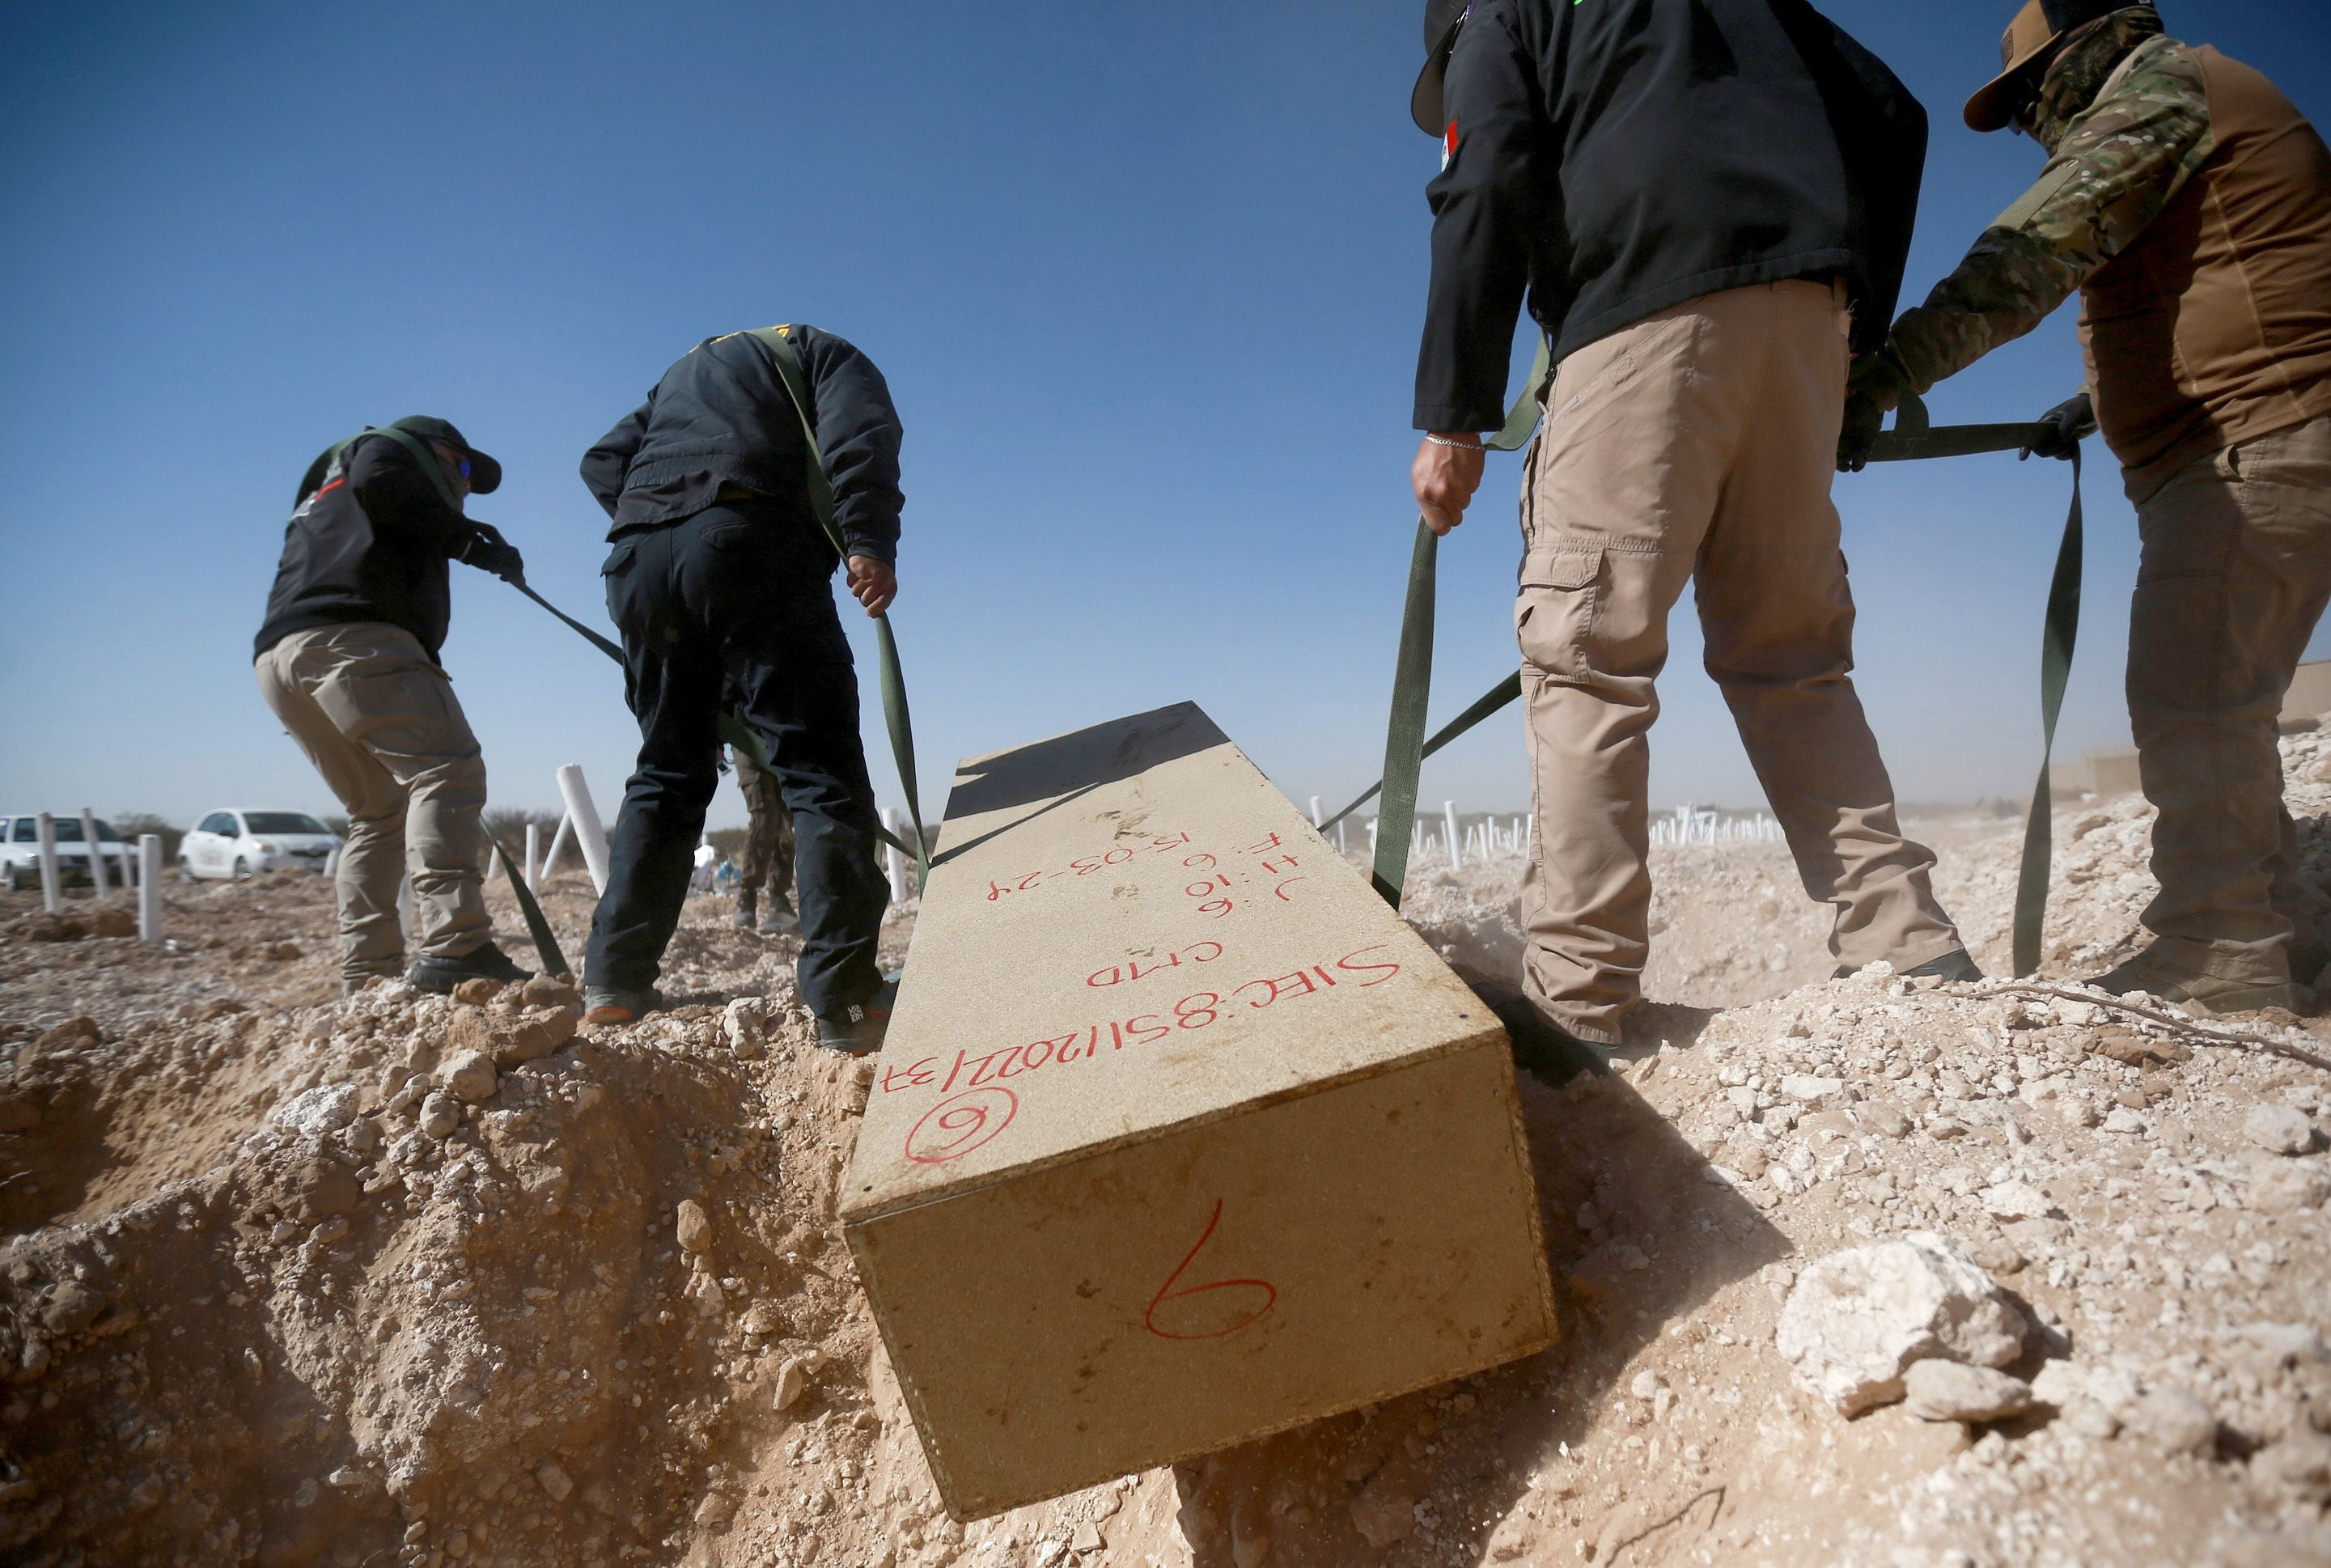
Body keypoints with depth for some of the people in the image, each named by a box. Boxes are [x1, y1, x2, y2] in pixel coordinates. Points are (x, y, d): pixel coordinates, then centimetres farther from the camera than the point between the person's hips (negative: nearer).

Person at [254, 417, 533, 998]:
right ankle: (454, 947, -34)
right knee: (446, 769, -19)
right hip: (349, 637, -9)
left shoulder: (324, 496, 41)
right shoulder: (388, 446, 18)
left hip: (277, 657, 9)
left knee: (378, 812, 12)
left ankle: (365, 981, 4)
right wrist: (469, 539, -5)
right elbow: (379, 481, -8)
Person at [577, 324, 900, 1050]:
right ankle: (846, 1000, -15)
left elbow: (604, 461, 25)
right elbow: (861, 429, -2)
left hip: (639, 557, 6)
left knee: (667, 770, 15)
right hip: (748, 541, -6)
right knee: (820, 768, -8)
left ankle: (613, 983, 13)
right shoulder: (820, 351, 22)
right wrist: (870, 542, -14)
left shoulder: (683, 369, 38)